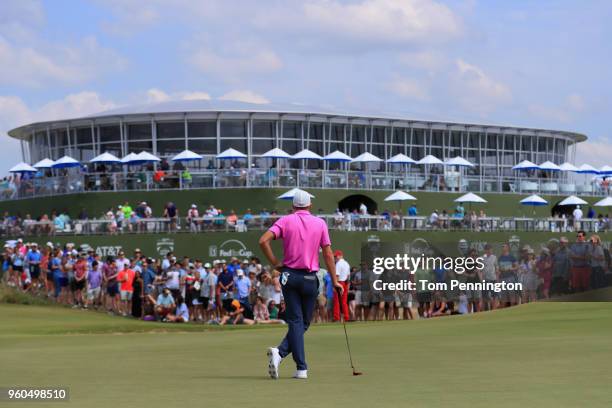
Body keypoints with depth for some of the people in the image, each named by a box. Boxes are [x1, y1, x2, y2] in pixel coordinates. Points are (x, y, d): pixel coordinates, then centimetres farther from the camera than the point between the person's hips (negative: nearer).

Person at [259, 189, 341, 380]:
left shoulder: (285, 221, 2)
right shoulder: (320, 223, 4)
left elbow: (263, 241, -12)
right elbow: (328, 253, 2)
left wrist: (274, 263, -2)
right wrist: (335, 281, 6)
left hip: (289, 276, 1)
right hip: (310, 278, -1)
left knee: (295, 321, 2)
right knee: (303, 322, 9)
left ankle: (301, 368, -12)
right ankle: (280, 352, -11)